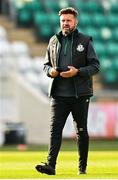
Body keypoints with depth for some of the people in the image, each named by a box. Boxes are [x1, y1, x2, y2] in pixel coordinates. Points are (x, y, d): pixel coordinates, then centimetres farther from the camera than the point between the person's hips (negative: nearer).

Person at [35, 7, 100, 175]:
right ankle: (51, 165, -16)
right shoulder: (54, 41, 11)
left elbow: (95, 65, -2)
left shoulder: (85, 41, 0)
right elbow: (46, 64, 19)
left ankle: (82, 167, 17)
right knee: (55, 129, -9)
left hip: (80, 95, -2)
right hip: (59, 95, 2)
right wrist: (50, 71, -4)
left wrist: (77, 72, -17)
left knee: (81, 131, 8)